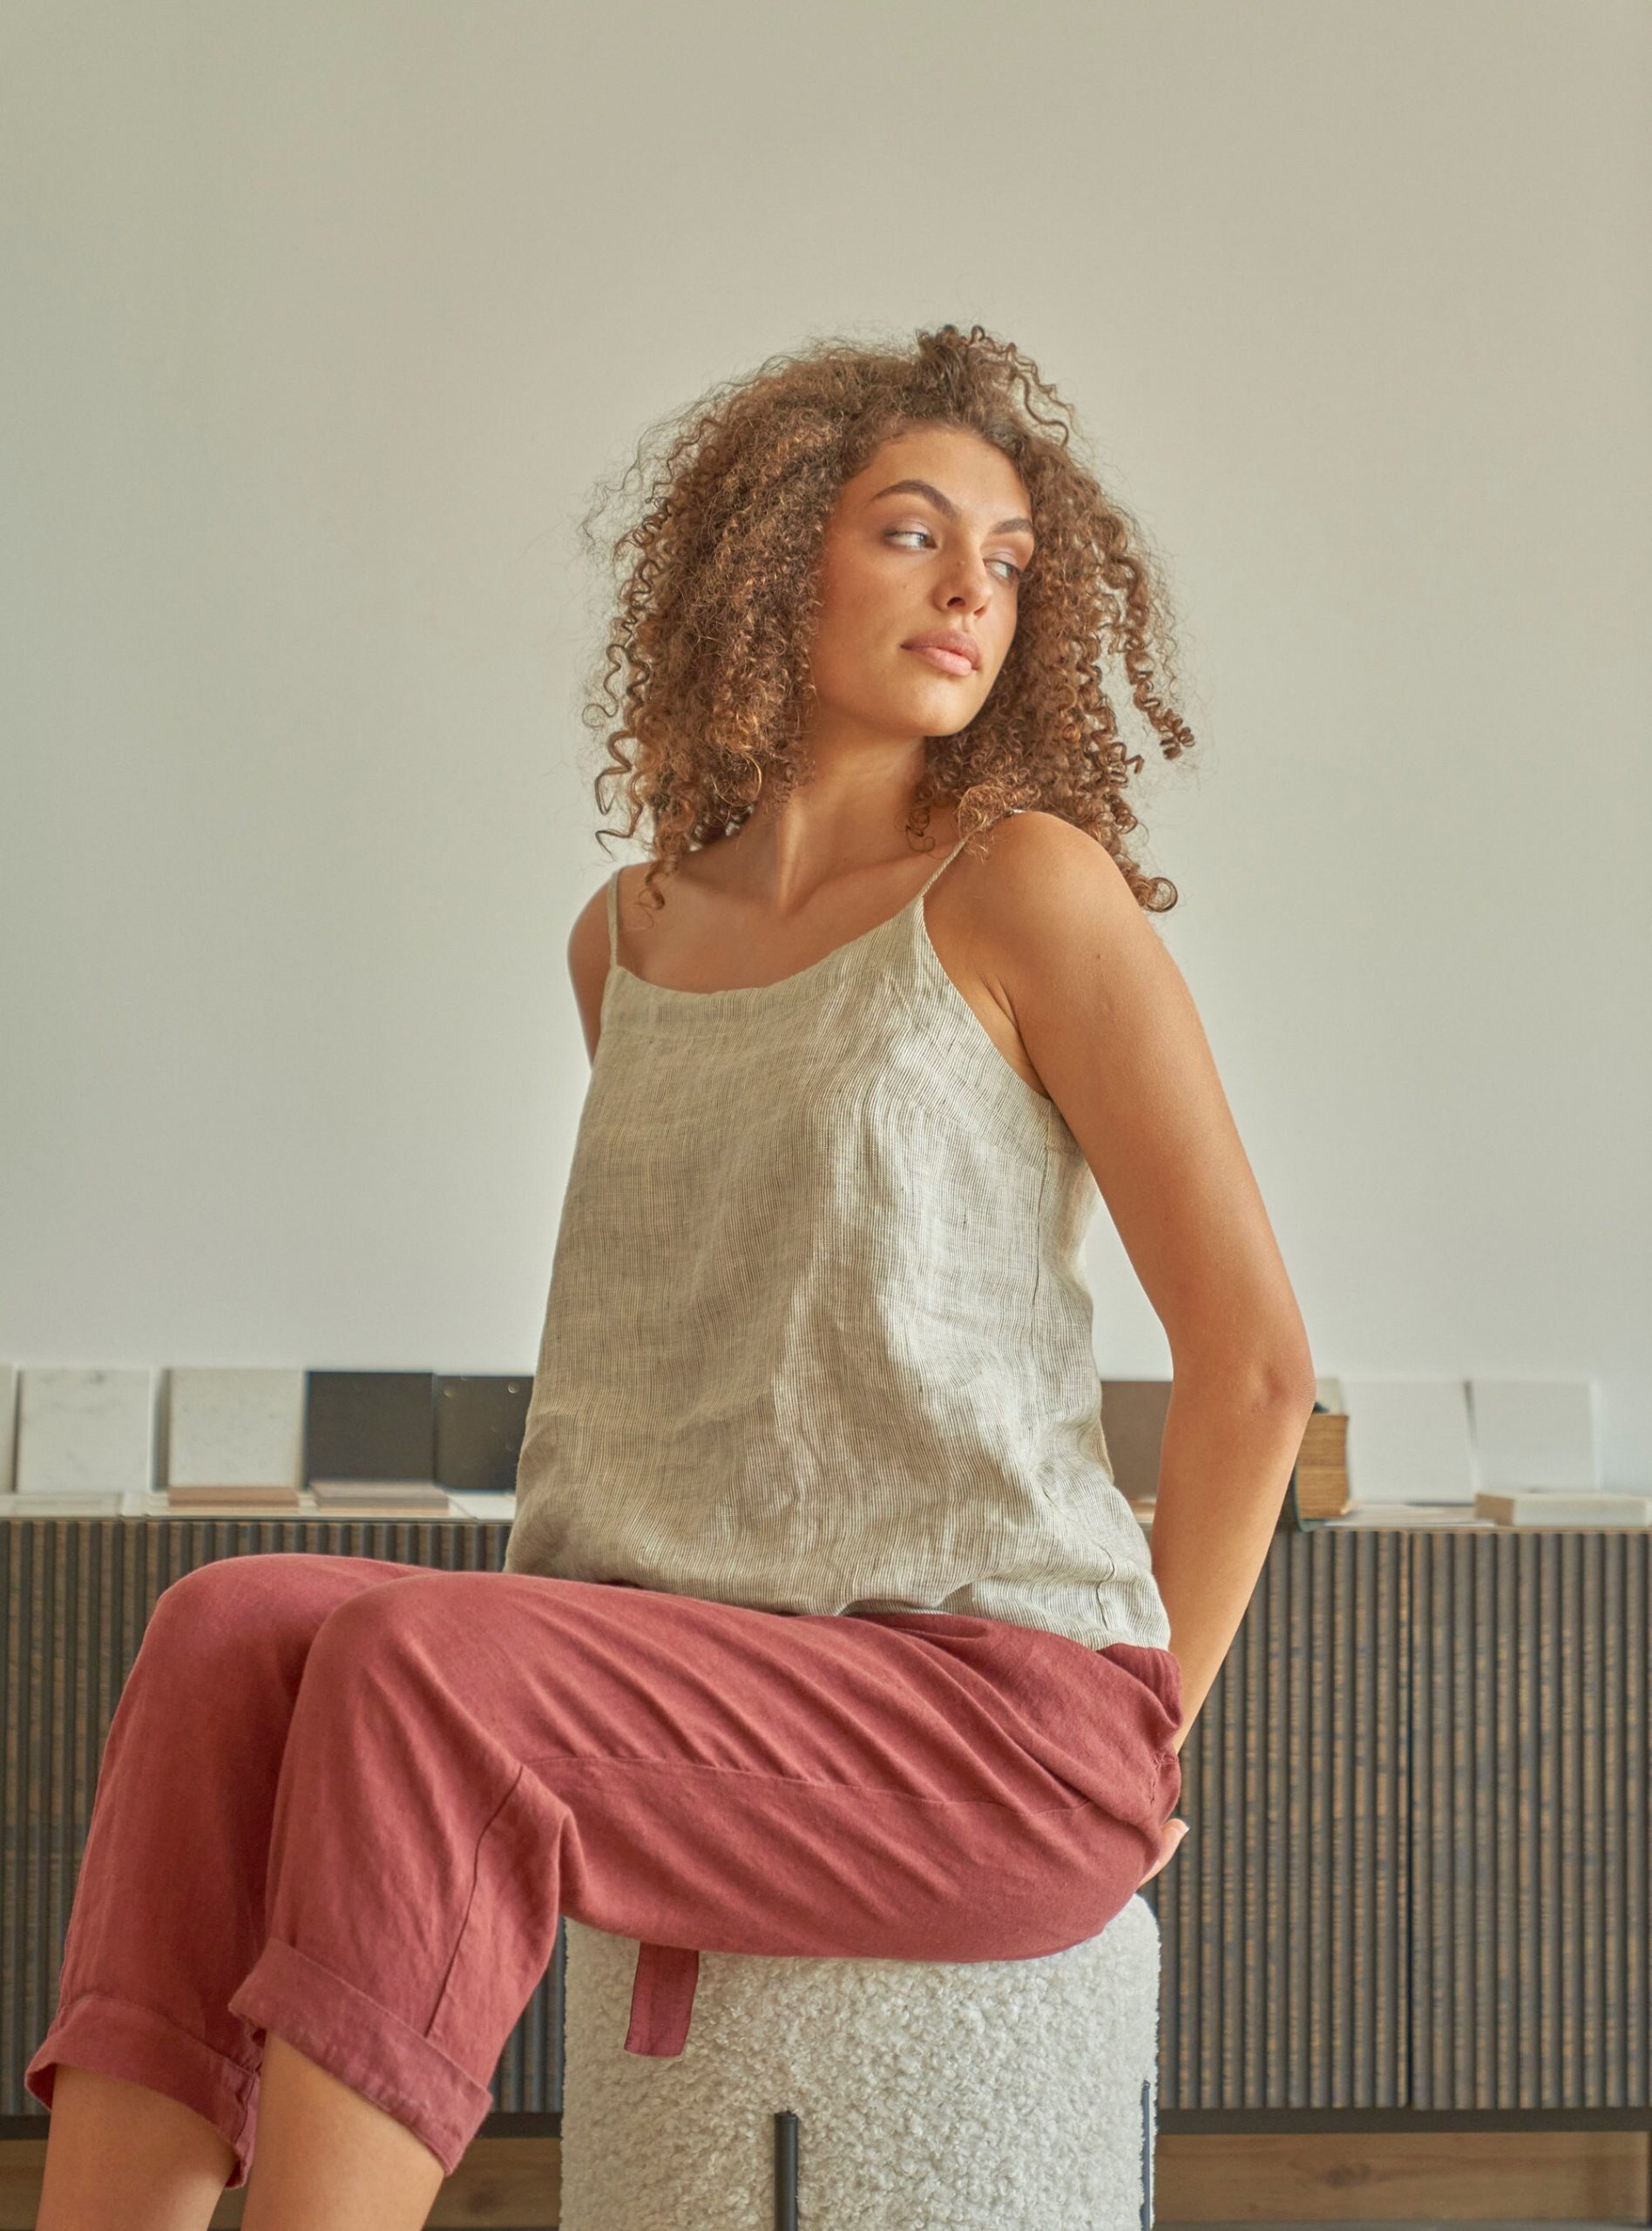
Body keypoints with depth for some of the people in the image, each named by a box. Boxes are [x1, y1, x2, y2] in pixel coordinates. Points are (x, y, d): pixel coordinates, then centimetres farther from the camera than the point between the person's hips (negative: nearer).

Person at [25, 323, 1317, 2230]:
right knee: (233, 1624, -21)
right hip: (699, 1681, 6)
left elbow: (1252, 1352, -4)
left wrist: (1152, 1721, 3)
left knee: (416, 1668, -29)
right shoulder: (630, 940, 16)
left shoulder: (1027, 888, -4)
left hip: (989, 1708, -5)